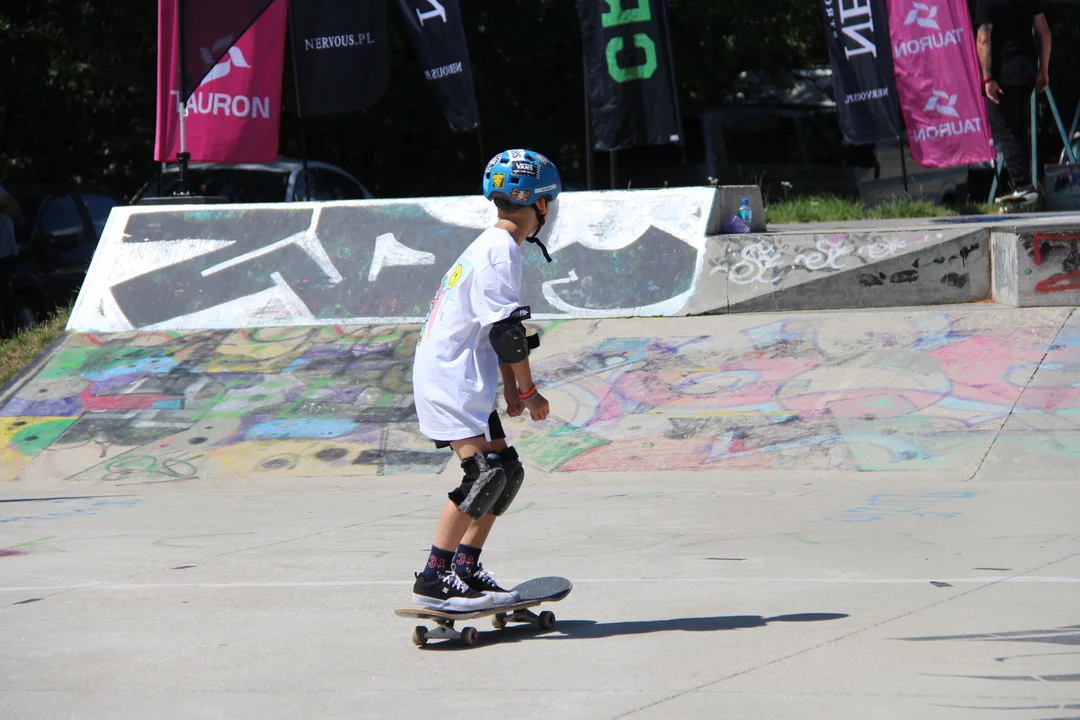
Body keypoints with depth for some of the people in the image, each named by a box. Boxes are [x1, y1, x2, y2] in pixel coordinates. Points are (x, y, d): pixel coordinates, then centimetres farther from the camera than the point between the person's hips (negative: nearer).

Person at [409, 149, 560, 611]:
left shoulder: (492, 246, 19)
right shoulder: (500, 249, -15)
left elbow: (499, 327, 23)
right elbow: (506, 329, -18)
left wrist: (511, 387, 17)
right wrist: (528, 391, -11)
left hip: (465, 382, 11)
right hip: (452, 381, -11)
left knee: (507, 471, 11)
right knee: (486, 472, -18)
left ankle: (466, 571, 14)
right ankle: (433, 580, -19)